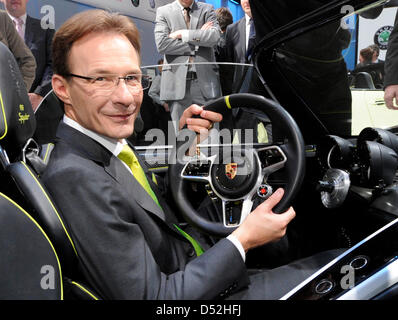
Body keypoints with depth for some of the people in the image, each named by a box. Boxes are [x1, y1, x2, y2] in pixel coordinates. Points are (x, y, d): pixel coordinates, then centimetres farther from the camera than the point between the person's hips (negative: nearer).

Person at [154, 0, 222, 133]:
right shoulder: (163, 11, 11)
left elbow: (215, 36, -5)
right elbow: (161, 44, -6)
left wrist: (183, 34, -7)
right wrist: (198, 39, -4)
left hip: (205, 79, 1)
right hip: (177, 81, -1)